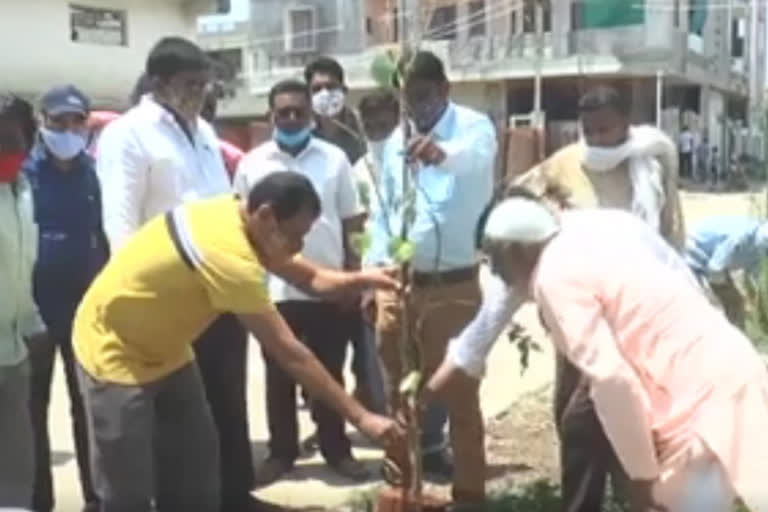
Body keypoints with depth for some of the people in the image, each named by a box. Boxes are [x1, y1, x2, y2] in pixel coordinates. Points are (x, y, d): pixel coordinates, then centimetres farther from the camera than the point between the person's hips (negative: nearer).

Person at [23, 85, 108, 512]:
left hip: (87, 306, 2)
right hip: (35, 307, -2)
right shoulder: (24, 172, -4)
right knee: (33, 405, 9)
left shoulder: (94, 173, 3)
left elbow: (107, 235, 6)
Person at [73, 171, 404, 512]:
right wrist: (361, 418, -30)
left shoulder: (238, 216, -9)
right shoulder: (229, 254, -36)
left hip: (163, 351, 9)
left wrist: (364, 280, -20)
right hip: (114, 350, -9)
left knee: (195, 477, 12)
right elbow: (289, 352, -34)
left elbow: (311, 278, 1)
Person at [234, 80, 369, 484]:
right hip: (274, 288, 0)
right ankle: (281, 452, 23)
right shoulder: (252, 163, 1)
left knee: (330, 372, 11)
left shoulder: (334, 159, 2)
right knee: (279, 375, 9)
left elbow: (350, 223, 5)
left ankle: (336, 448, 24)